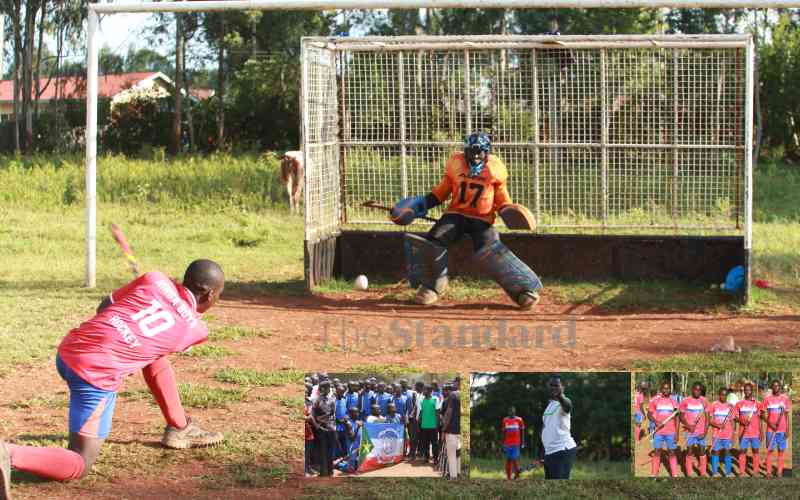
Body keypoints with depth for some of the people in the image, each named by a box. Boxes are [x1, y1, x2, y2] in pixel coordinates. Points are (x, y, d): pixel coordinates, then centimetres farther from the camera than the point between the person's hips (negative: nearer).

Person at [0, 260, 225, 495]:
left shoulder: (154, 280, 11)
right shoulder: (196, 329, 4)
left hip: (66, 350, 7)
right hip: (98, 375, -7)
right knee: (79, 465, -4)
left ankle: (179, 428, 36)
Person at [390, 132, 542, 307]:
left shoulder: (495, 168, -3)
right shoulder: (455, 163, 1)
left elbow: (501, 198, 7)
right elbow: (442, 191, 11)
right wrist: (423, 203, 0)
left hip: (482, 219, -3)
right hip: (456, 214, 3)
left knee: (490, 252, -28)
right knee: (434, 240, -21)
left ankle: (525, 288, -19)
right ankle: (431, 286, 3)